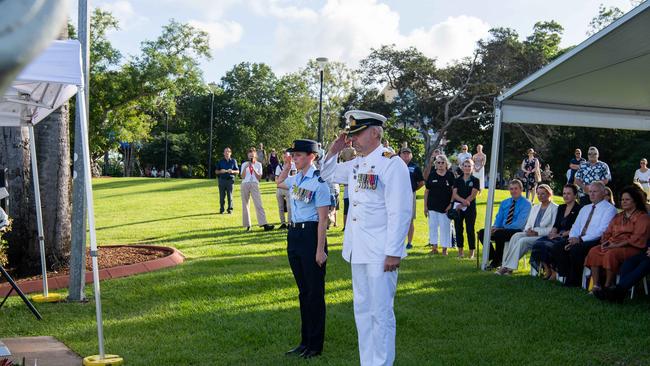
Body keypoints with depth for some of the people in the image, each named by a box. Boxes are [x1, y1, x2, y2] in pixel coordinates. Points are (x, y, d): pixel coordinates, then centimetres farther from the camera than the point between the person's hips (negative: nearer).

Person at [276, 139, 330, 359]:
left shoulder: (319, 182, -15)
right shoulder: (296, 179, 8)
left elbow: (323, 219, -16)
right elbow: (279, 183, 31)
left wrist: (320, 249, -17)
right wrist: (287, 164, 16)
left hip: (311, 235, -8)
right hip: (294, 234, 8)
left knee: (315, 292, 3)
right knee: (303, 291, 16)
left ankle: (315, 346, 14)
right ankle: (305, 341, 26)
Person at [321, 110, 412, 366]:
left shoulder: (392, 164, -14)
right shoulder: (356, 164, 12)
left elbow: (400, 213, -17)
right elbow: (328, 174, 30)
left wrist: (394, 253, -19)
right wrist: (334, 150, 11)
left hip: (380, 253, -9)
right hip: (358, 250, 9)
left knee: (380, 313, -1)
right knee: (362, 311, 15)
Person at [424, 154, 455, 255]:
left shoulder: (450, 175, 0)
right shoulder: (432, 175, 4)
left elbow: (454, 190, 0)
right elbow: (426, 191, 6)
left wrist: (451, 203, -9)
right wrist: (425, 206, 3)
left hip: (446, 207, -2)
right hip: (432, 206, 2)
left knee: (445, 227, 2)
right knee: (433, 226, 7)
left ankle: (444, 249, 10)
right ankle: (434, 247, 16)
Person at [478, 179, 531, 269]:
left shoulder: (526, 204, -4)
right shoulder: (504, 203, 17)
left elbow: (519, 224, -14)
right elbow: (498, 219, 18)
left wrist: (498, 229, -21)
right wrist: (494, 227, -9)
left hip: (517, 232, -6)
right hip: (502, 229, 6)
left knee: (498, 233, -34)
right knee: (482, 232, -16)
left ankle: (497, 261, -16)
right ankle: (493, 257, -3)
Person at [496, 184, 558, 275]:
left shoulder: (554, 208, 1)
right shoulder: (535, 208, 24)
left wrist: (537, 232, -16)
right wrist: (528, 230, -5)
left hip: (544, 236, -6)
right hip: (531, 234, 6)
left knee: (523, 241, -30)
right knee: (516, 236, -24)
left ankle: (508, 267, -29)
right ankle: (506, 266, -32)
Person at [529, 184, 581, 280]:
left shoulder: (578, 209, -4)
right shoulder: (561, 208, 21)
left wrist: (560, 235, -16)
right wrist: (553, 232, -5)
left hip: (568, 238, -7)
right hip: (557, 236, 7)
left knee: (547, 246, -31)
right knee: (537, 244, -19)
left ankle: (554, 271, -14)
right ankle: (546, 269, -11)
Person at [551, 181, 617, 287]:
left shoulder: (609, 209, -1)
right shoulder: (585, 208, 24)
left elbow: (602, 231, -14)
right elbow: (575, 227, 18)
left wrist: (580, 240, -20)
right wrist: (572, 239, -5)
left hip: (595, 242, -7)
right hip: (577, 241, 7)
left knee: (576, 250, -34)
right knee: (556, 249, -14)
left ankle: (574, 282, -17)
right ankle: (566, 277, -8)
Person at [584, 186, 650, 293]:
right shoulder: (618, 216, 25)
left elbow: (638, 238, -11)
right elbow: (608, 232, 22)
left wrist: (617, 245, -18)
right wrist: (605, 242, -3)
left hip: (631, 247, -7)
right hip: (613, 245, 7)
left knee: (611, 254, -36)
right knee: (594, 251, -22)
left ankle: (608, 286, -26)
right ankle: (596, 286, -28)